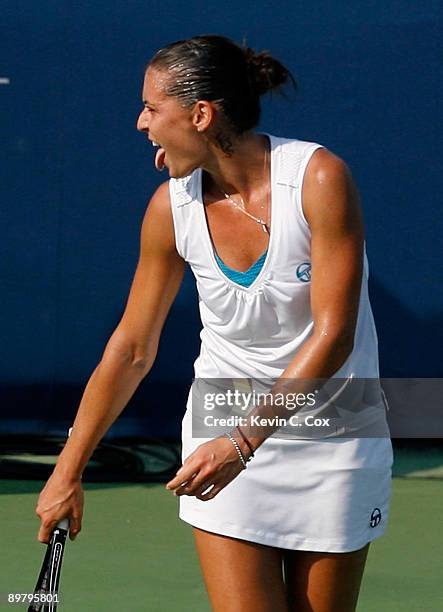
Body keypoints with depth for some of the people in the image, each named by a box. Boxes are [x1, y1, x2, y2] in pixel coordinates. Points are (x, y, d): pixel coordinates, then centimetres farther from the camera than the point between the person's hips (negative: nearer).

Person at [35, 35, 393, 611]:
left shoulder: (320, 178, -18)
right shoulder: (172, 207, -6)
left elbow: (333, 336, -20)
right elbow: (132, 348, 4)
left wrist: (242, 442, -26)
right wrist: (69, 471, 8)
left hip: (334, 430, -2)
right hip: (223, 435, 2)